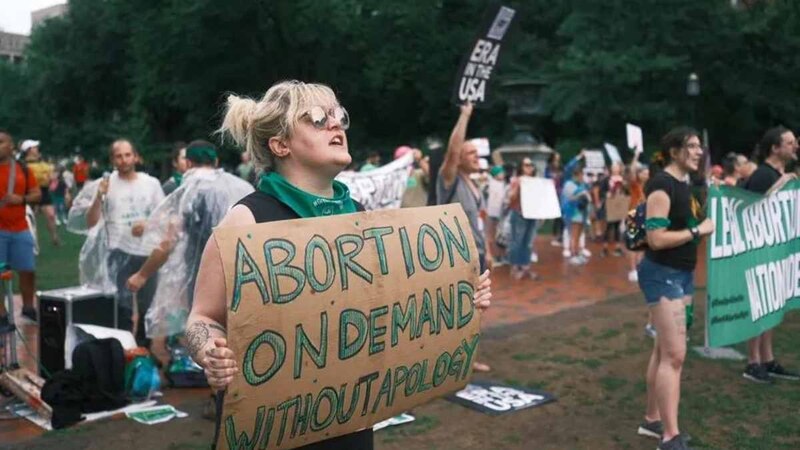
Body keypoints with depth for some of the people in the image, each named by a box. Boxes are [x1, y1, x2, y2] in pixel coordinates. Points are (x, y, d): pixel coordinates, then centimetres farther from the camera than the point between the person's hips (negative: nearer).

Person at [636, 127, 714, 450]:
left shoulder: (684, 184, 12)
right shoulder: (662, 186, -17)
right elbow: (656, 239, -24)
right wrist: (698, 231, -16)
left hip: (682, 273, 10)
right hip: (662, 274, -10)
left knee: (664, 350, 15)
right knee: (675, 355, -11)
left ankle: (652, 420, 25)